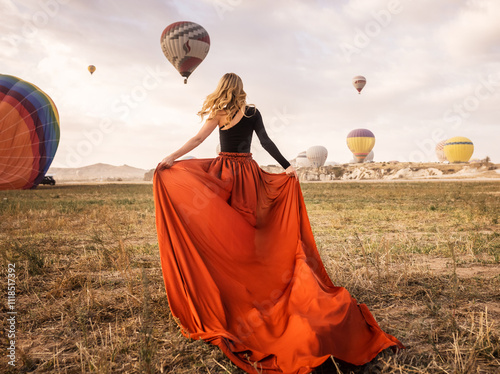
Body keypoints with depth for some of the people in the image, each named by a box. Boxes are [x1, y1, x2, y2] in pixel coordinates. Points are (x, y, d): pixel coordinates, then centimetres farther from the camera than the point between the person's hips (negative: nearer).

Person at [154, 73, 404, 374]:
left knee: (222, 230, 4)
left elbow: (198, 139, -6)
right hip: (247, 173, 2)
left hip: (223, 172, -2)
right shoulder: (253, 112, 5)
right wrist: (287, 167, -5)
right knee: (247, 229, 10)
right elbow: (265, 141, -4)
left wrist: (171, 158, -5)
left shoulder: (220, 114, 0)